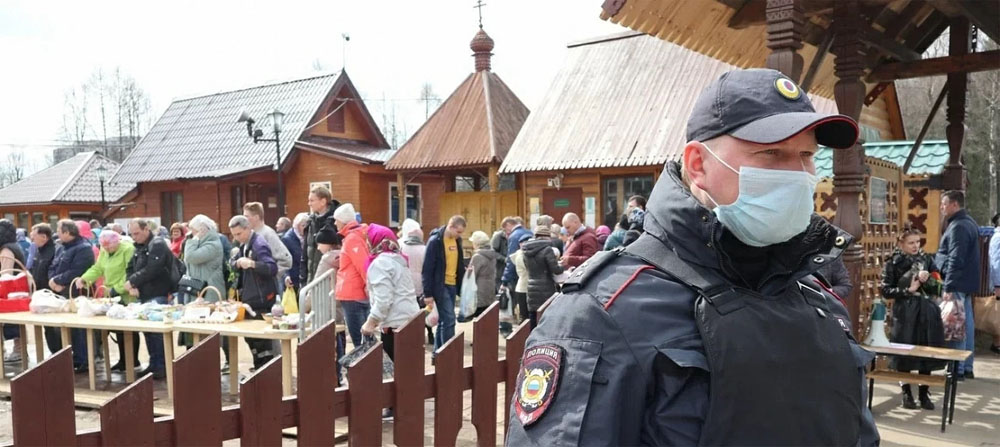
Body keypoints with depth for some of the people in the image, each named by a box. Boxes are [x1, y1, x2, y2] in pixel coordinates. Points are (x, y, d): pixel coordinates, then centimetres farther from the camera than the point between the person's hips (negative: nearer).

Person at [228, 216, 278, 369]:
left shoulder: (259, 245, -18)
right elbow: (232, 263, 15)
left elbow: (273, 268, -28)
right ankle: (258, 369, 29)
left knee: (261, 338, -3)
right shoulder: (244, 245, 11)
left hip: (260, 299, -10)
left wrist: (252, 264, -43)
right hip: (248, 297, 10)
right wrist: (237, 263, -8)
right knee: (249, 335, 17)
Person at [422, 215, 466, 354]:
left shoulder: (457, 240, 9)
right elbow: (427, 268, -14)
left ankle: (438, 353, 19)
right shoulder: (435, 240, -13)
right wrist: (428, 293, -15)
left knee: (444, 320, 12)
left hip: (453, 285, 7)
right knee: (449, 320, -10)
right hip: (440, 285, -7)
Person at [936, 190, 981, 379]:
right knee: (966, 324, 13)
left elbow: (955, 260, -23)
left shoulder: (958, 227, -16)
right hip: (967, 284, 10)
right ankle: (967, 368, 21)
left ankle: (957, 369, -4)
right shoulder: (969, 223, 17)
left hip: (957, 285, -10)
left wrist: (948, 287, -24)